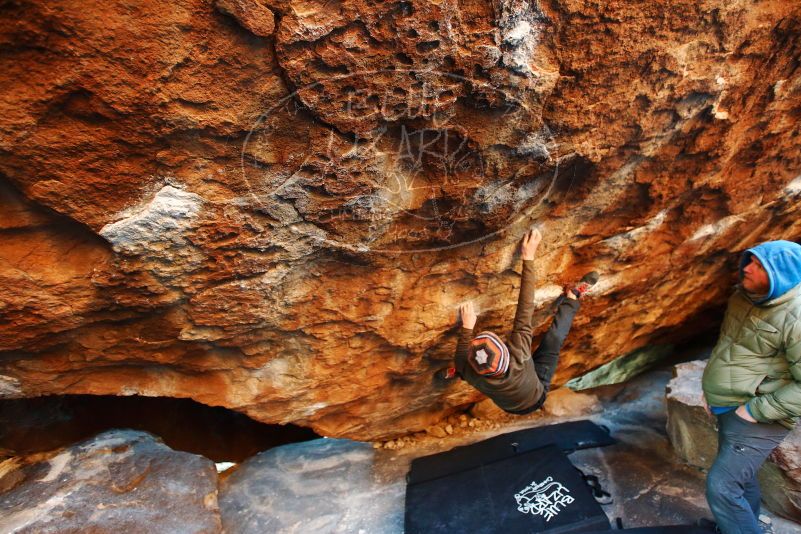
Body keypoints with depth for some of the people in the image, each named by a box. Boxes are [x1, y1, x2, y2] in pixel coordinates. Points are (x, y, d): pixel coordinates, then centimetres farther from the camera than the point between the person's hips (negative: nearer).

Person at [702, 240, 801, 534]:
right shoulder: (743, 296, 1)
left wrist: (757, 410, -21)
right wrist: (712, 389, 13)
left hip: (756, 420, -8)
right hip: (729, 409, 8)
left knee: (722, 487, -7)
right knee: (740, 477, 25)